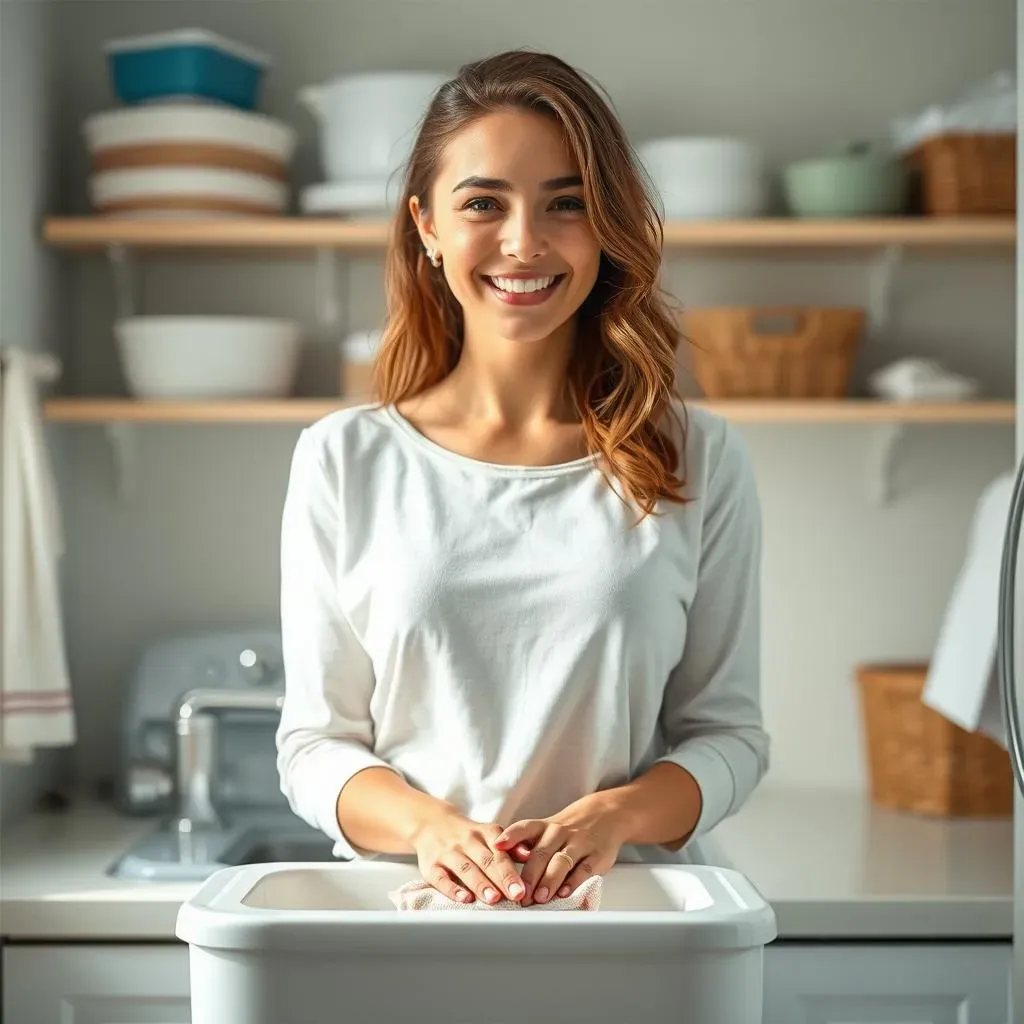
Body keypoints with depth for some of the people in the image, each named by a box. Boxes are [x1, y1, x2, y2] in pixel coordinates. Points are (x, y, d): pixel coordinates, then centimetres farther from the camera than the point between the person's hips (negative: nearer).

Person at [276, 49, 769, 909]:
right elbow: (314, 742, 5)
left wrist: (612, 817, -12)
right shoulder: (343, 460, 5)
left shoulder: (699, 461, 5)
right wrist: (428, 824, -13)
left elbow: (728, 732, 6)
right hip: (407, 903, 1)